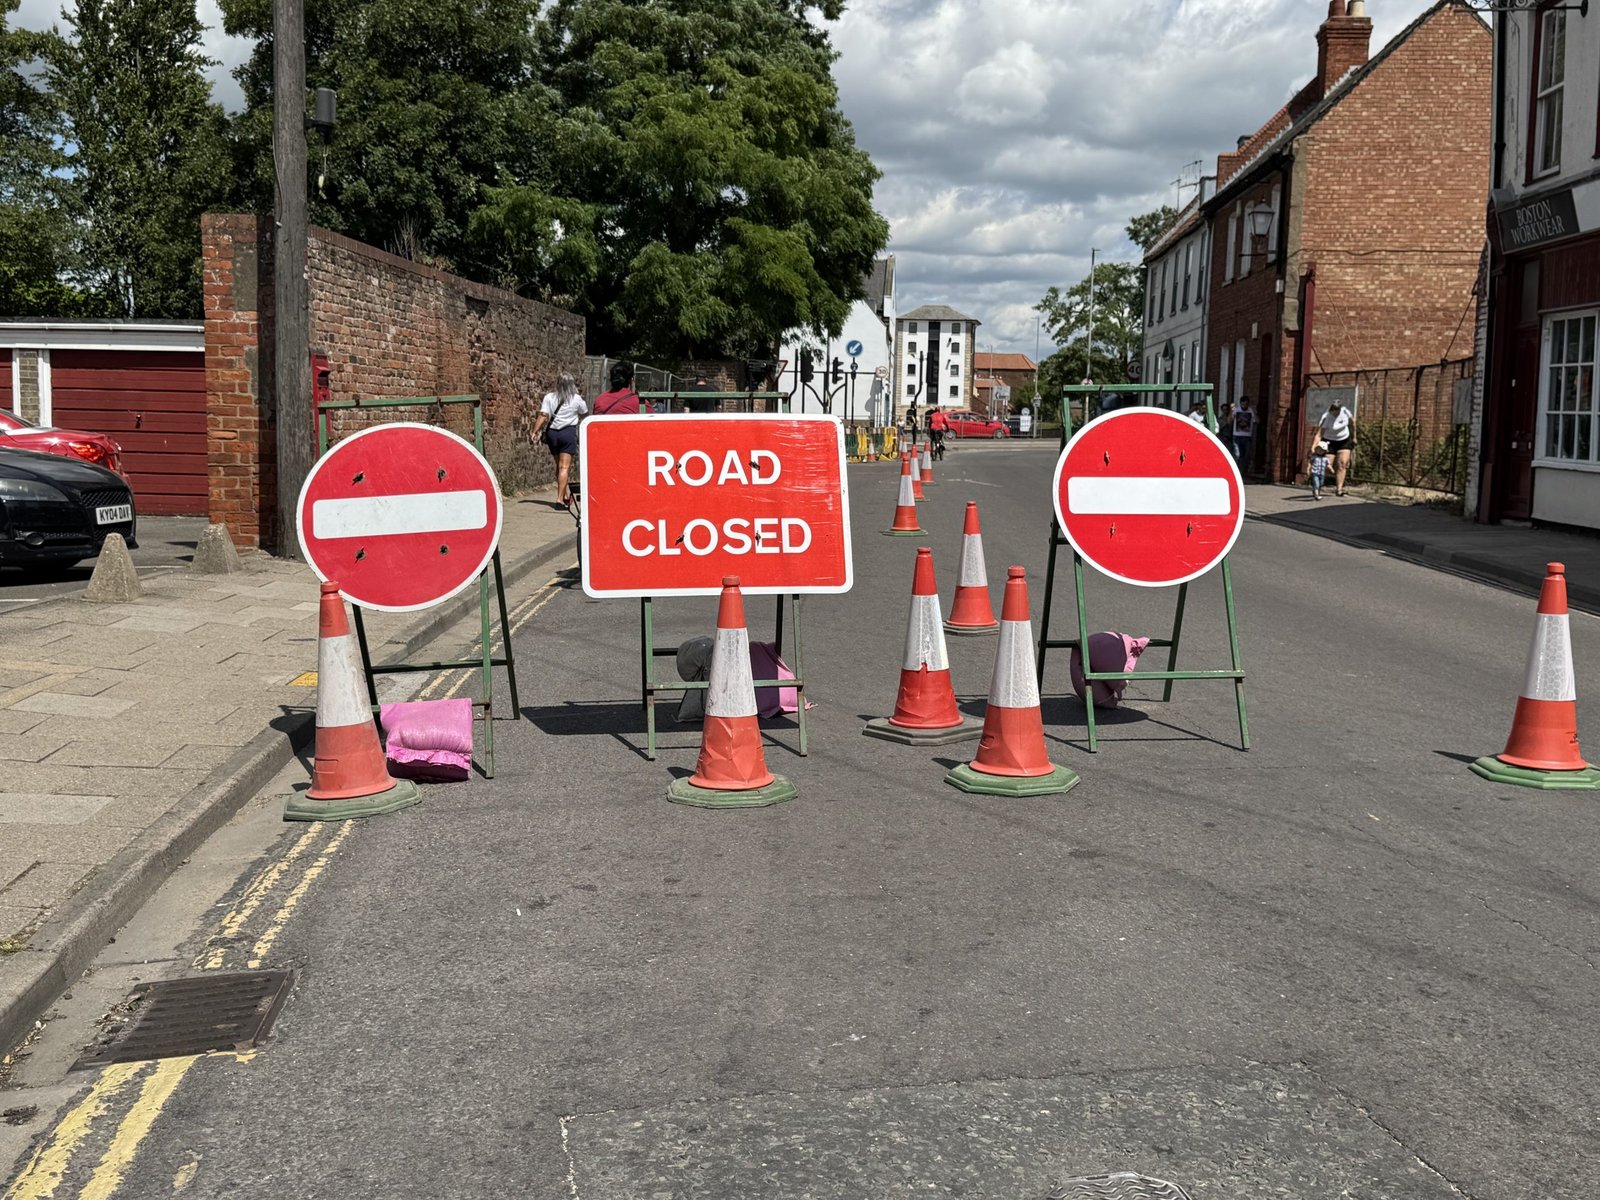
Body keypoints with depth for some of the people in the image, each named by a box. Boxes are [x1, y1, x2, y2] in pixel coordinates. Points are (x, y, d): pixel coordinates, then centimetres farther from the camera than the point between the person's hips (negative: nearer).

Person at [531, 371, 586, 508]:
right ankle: (560, 497, -13)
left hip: (552, 432, 3)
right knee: (565, 467, -5)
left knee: (559, 465, 15)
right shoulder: (577, 399, -2)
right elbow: (584, 414, 15)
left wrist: (535, 431, -7)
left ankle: (566, 494, 22)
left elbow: (543, 416, -8)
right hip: (568, 432, -3)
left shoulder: (549, 397, -1)